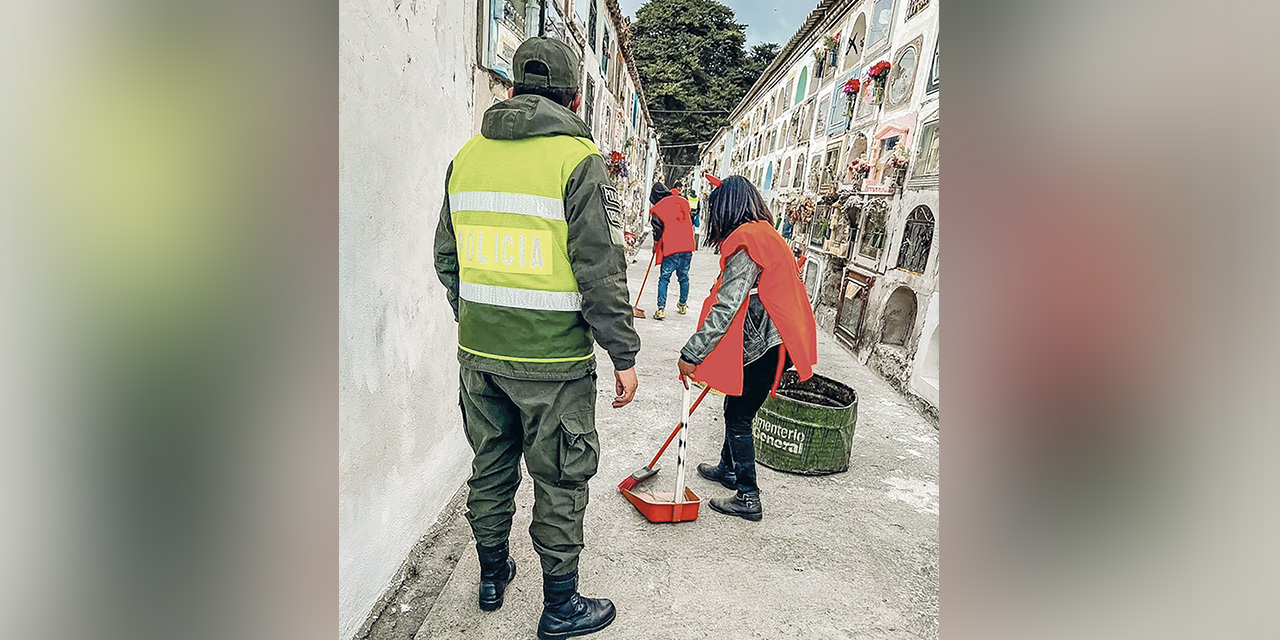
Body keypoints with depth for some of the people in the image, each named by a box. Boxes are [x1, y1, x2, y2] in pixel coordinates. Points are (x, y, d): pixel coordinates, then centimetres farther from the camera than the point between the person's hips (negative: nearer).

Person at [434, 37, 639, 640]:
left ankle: (492, 576, 40)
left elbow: (447, 259, 12)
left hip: (478, 352, 6)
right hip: (553, 360, -6)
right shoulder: (578, 159, -12)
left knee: (490, 467, 21)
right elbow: (600, 271, -16)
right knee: (560, 482, 9)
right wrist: (624, 355, -7)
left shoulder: (467, 155, 7)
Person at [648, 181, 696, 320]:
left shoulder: (658, 208, -4)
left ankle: (661, 309, -8)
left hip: (670, 247, -5)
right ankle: (683, 306, 29)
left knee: (664, 278, 2)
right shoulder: (683, 201, 11)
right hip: (688, 246, 5)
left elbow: (658, 229, -2)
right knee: (684, 277, 17)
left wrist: (655, 245, 15)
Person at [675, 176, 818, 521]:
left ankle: (748, 499, 11)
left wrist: (692, 353, -24)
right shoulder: (766, 235, 13)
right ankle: (728, 468, 42)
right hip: (770, 340, 10)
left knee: (738, 416, 1)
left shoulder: (746, 243, -19)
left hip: (766, 346, -10)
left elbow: (726, 307, -27)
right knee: (736, 408, 23)